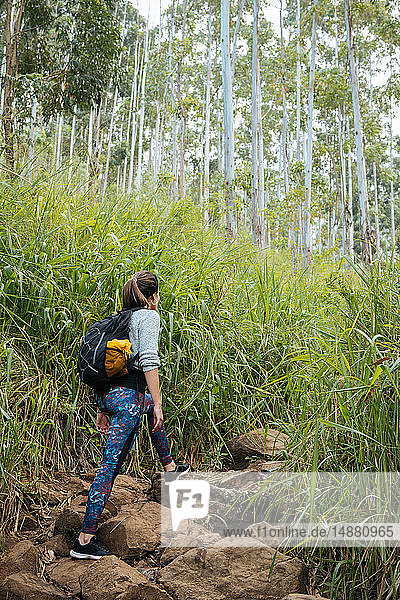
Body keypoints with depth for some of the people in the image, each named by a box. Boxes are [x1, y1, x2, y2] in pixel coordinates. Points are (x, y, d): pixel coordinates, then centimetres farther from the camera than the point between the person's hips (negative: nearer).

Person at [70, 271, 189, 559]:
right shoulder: (149, 316, -4)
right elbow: (148, 361, -17)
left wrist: (103, 408, 23)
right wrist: (157, 403, -14)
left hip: (107, 393, 9)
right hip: (128, 396, -9)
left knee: (152, 405, 35)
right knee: (111, 464, -6)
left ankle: (170, 467, 46)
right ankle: (85, 539, -3)